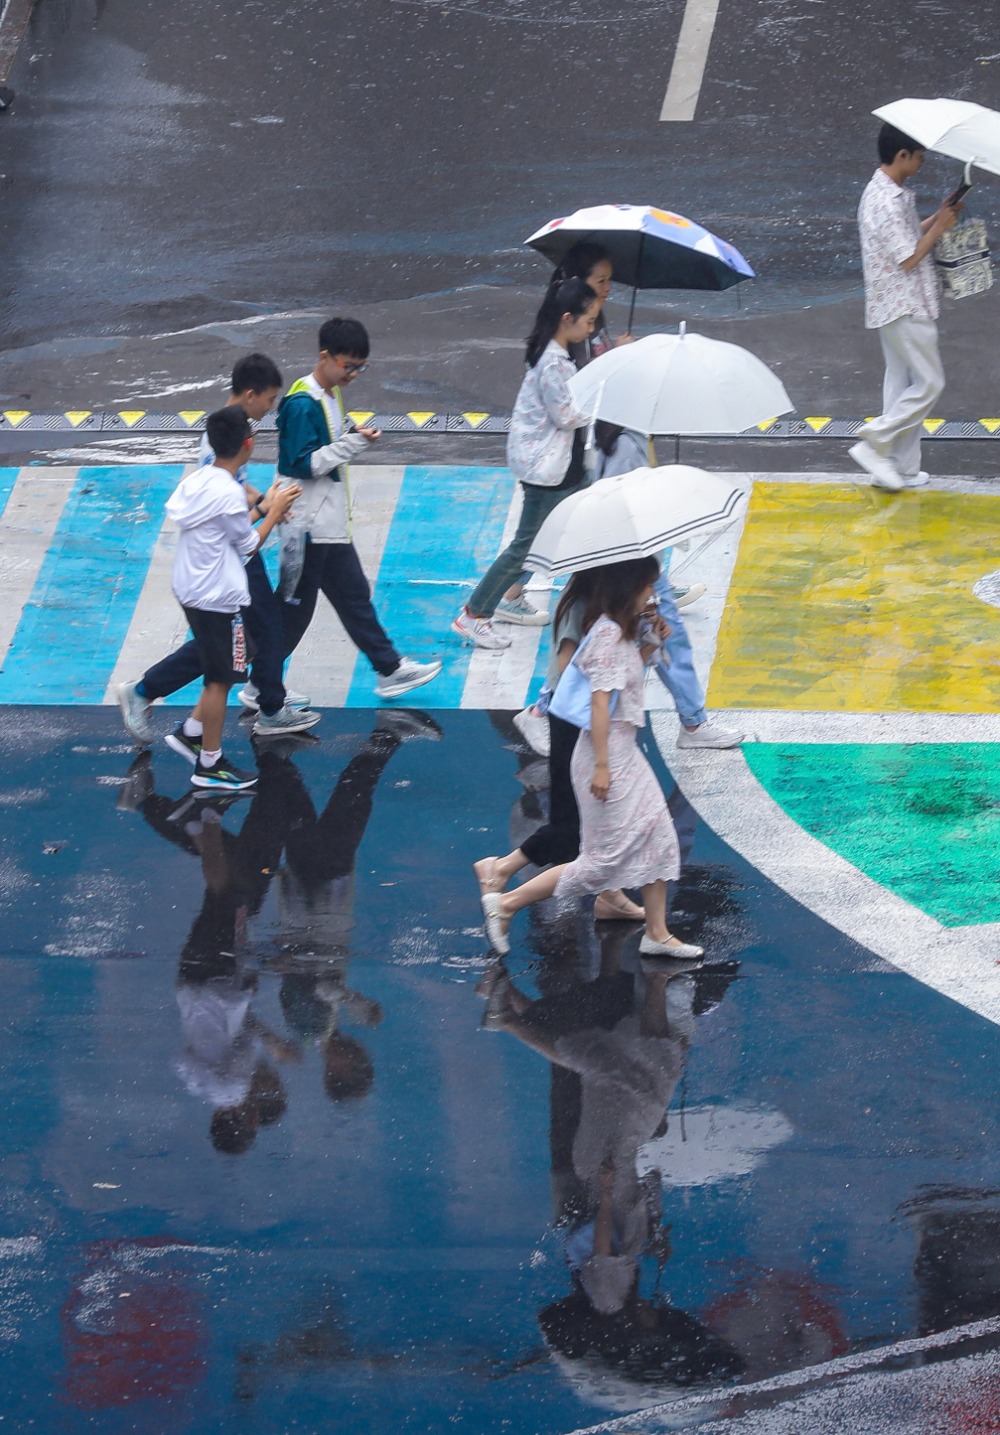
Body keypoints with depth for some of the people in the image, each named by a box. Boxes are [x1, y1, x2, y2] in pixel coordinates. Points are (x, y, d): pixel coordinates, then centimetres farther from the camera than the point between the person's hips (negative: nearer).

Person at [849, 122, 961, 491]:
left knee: (902, 384, 12)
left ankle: (902, 470, 16)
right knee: (929, 384, -4)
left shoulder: (883, 192, 10)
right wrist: (939, 228, -11)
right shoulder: (888, 201, -22)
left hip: (895, 307, 10)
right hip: (906, 309, -10)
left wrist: (937, 220, 10)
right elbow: (909, 258, -21)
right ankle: (875, 444, -4)